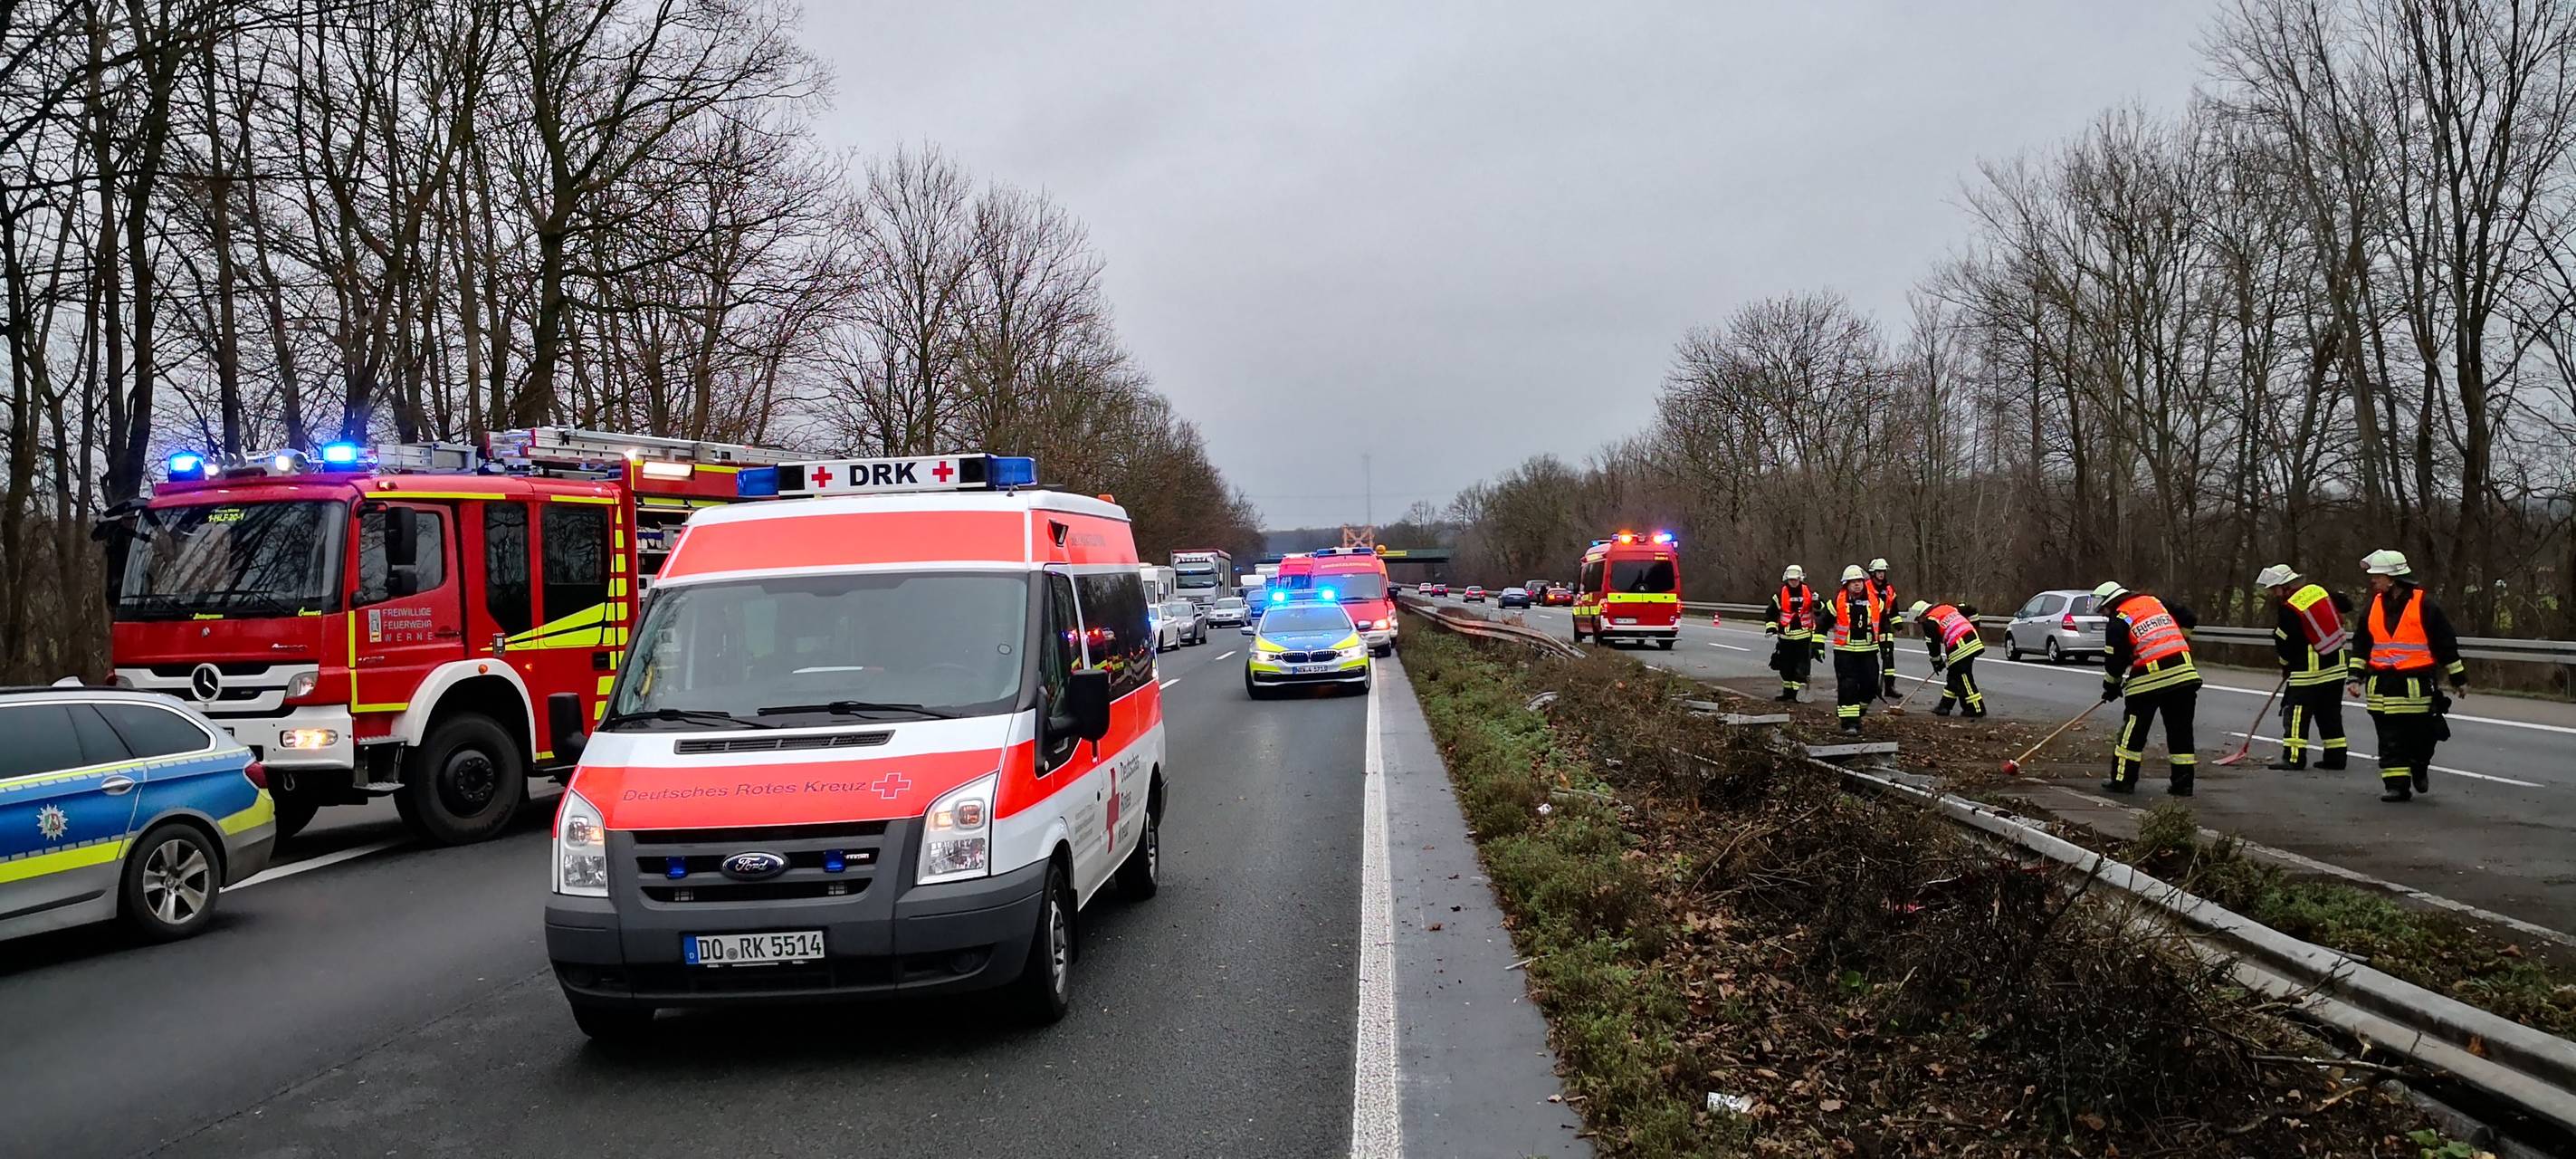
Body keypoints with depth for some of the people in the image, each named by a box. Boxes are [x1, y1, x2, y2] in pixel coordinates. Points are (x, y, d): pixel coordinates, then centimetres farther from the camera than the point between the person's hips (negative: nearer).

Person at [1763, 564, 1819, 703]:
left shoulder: (1809, 593, 2)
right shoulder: (1780, 594, 1)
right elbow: (1771, 613, 6)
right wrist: (1771, 627, -5)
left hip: (1804, 636, -2)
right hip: (1786, 637, 2)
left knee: (1801, 667, -7)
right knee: (1786, 667, 11)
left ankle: (1796, 694, -6)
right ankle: (1788, 692, 25)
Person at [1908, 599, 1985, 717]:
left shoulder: (1929, 622, -1)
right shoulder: (1946, 607, 21)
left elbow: (1933, 645, 3)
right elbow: (1971, 611, 23)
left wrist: (1937, 663, 16)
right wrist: (1974, 628, 29)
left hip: (1961, 649, -9)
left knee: (1965, 680, -5)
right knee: (1954, 676, 15)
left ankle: (1977, 709, -5)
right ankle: (1945, 706, 21)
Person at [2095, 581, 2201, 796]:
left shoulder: (2117, 621, 0)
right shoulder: (2155, 601, 16)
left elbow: (2115, 660, 0)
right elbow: (2187, 619, 17)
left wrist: (2111, 687, 15)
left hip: (2149, 681, -5)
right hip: (2183, 672, 5)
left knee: (2133, 731, 6)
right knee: (2181, 730, 10)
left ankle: (2123, 780, 9)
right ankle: (2183, 783, 11)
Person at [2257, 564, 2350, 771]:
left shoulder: (2288, 610, -16)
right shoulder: (2319, 590, 3)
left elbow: (2283, 644, -9)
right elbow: (2345, 605, 18)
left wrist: (2286, 665, 8)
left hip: (2309, 670, -8)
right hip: (2336, 665, 8)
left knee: (2296, 711, -4)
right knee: (2330, 713, 14)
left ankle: (2294, 757, -7)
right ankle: (2335, 756, 16)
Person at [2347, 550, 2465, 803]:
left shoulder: (2424, 605, -7)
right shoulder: (2374, 606, 8)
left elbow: (2446, 643, -1)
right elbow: (2361, 644, 14)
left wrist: (2459, 678, 4)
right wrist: (2356, 676, 6)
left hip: (2416, 685, -4)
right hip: (2382, 685, 4)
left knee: (2420, 735, 5)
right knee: (2389, 739, 1)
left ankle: (2419, 769, 32)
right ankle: (2396, 784, 5)